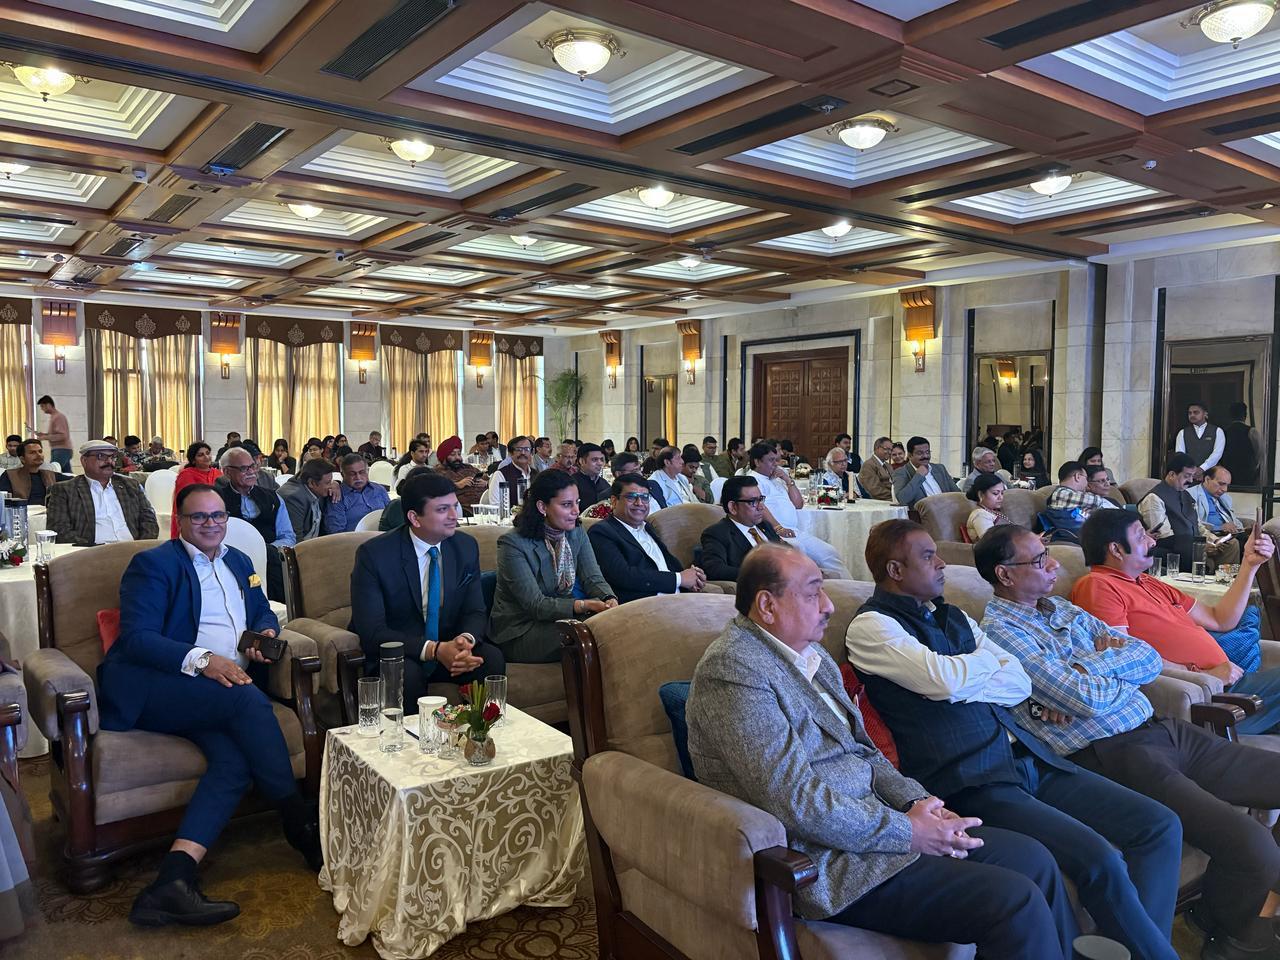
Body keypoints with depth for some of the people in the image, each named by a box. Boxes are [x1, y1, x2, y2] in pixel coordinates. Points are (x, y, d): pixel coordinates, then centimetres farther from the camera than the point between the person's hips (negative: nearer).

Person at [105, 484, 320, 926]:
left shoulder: (239, 562, 24)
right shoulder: (153, 564, 2)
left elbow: (263, 613, 30)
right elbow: (137, 638, -9)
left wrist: (267, 633, 4)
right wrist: (201, 659, -24)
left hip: (223, 690, 6)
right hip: (149, 689, -6)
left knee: (234, 760, -26)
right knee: (248, 699, -32)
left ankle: (173, 879, -33)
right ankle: (300, 821, -20)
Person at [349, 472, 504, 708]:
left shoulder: (466, 546, -2)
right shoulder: (373, 554, -16)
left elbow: (475, 612, 1)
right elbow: (371, 631, -20)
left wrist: (466, 640, -24)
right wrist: (433, 650, -32)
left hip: (449, 647, 4)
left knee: (492, 659, -23)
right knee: (406, 672, -35)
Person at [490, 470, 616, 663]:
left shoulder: (577, 534, 5)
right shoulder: (512, 544, -17)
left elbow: (594, 579, -3)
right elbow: (535, 604, -22)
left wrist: (610, 600, -27)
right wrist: (584, 606, -35)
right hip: (520, 631, -6)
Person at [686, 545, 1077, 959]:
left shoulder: (810, 653, 11)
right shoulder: (732, 669, -19)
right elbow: (798, 802, -23)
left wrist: (916, 801, -2)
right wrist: (908, 831, -15)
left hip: (873, 822, 9)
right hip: (830, 862, -9)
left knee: (1034, 860, 5)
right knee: (1017, 903, -15)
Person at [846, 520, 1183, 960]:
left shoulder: (951, 615, 18)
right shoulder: (871, 625, -6)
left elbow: (1021, 683, 11)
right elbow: (945, 680, -19)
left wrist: (962, 684, -7)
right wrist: (988, 658, 2)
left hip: (1028, 757, 8)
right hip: (970, 783, -8)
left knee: (1160, 825, 1)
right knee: (1100, 861, -23)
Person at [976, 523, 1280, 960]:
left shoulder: (1064, 609, 17)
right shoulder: (998, 629, -11)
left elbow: (1151, 660, 12)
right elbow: (1086, 699, -18)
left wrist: (1095, 662, -6)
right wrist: (1120, 662, 1)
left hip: (1161, 729, 9)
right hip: (1113, 755, -9)